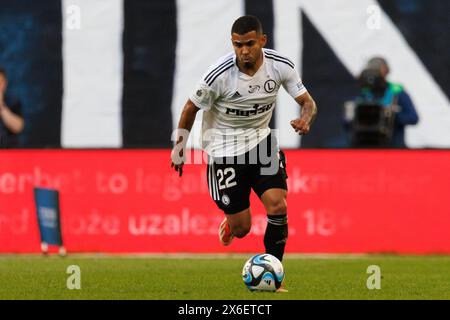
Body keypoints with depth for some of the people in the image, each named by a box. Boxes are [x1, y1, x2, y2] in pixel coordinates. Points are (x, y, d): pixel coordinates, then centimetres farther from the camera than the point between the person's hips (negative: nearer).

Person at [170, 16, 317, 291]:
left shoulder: (281, 66, -13)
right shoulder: (219, 75, -23)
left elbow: (308, 102, -6)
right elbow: (191, 108, -6)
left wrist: (305, 119, -29)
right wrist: (180, 147, 1)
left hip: (261, 139, 3)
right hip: (224, 147, -3)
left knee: (278, 206, -17)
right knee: (241, 229, -3)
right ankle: (229, 225, 39)